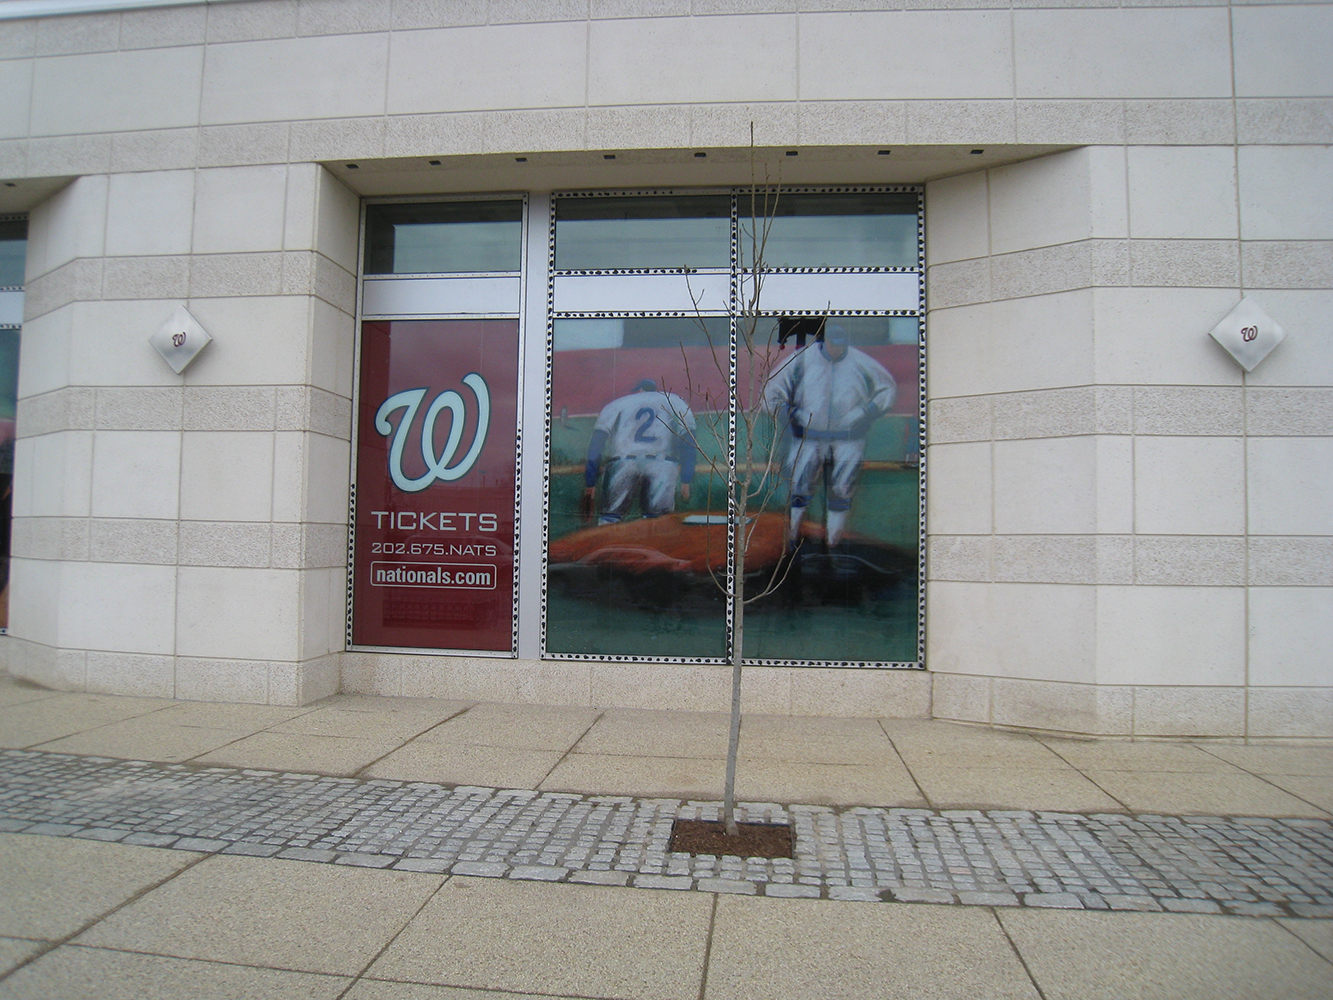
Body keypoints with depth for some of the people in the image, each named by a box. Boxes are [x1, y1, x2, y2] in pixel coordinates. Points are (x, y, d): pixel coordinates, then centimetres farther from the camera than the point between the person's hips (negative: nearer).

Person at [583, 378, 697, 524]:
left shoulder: (616, 404, 26)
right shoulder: (675, 402, 27)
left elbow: (597, 442, 12)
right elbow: (688, 440, 10)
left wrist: (590, 481, 9)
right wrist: (686, 480, 6)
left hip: (622, 462, 0)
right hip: (662, 466, 0)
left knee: (609, 521, 3)